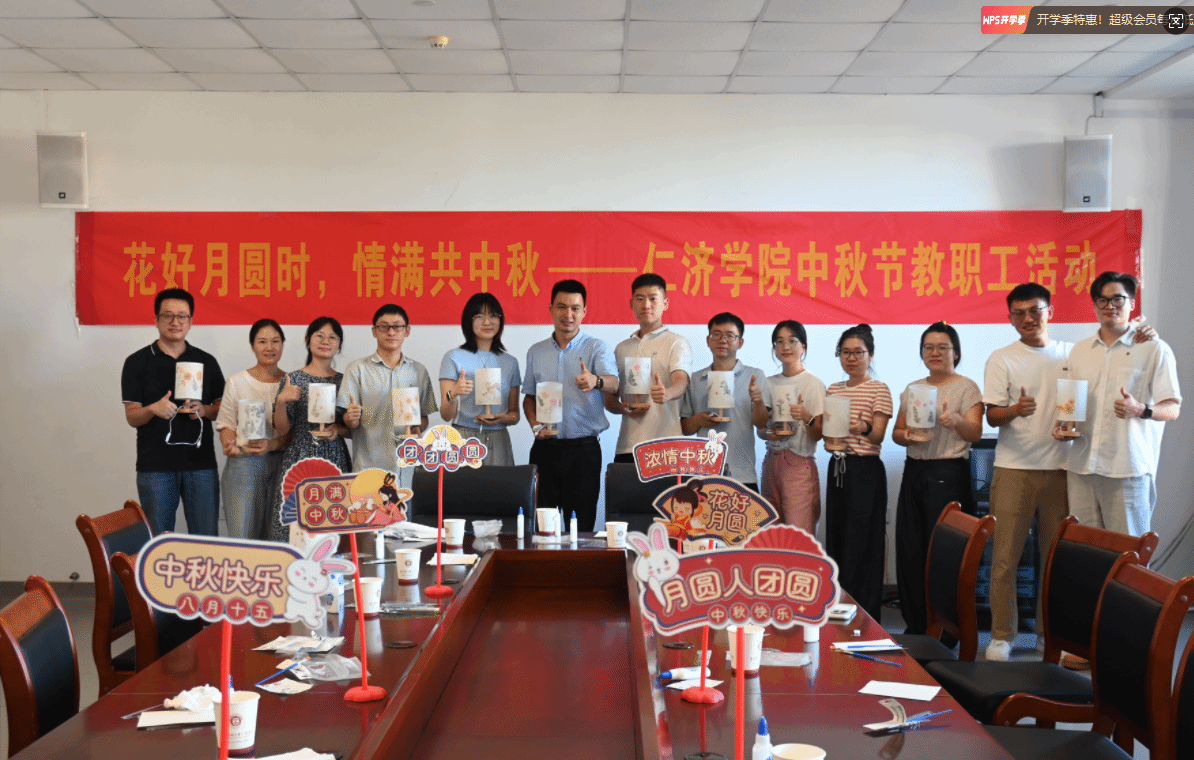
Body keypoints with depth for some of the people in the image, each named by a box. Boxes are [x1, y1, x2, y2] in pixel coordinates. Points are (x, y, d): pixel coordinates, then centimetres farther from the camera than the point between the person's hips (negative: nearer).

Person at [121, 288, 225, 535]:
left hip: (200, 462, 2)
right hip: (155, 465, -2)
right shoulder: (137, 362, 5)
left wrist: (203, 410, -7)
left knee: (206, 538, 1)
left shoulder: (206, 362, 12)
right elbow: (132, 417, 1)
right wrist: (154, 409, -20)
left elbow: (222, 409, 15)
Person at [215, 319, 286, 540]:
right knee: (242, 535, -7)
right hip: (244, 463, -1)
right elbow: (226, 424, 8)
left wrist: (272, 444, -10)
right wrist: (229, 445, -12)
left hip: (280, 462, 1)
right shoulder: (236, 382, 6)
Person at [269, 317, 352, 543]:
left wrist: (338, 430, -7)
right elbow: (282, 429, 1)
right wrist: (281, 401, -15)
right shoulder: (293, 379, 4)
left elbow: (353, 428, 13)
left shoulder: (344, 381, 10)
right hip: (299, 461, -2)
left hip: (335, 461, 2)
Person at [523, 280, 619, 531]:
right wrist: (535, 424, 0)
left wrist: (596, 381, -41)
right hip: (545, 447, 3)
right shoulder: (536, 352, 11)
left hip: (583, 449, -3)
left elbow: (613, 385, -18)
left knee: (581, 527, 1)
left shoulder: (597, 347, -1)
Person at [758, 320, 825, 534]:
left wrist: (807, 417, -25)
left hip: (799, 465, -5)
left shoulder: (813, 383, -3)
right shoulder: (769, 383, 13)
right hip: (771, 462, 5)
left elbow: (818, 435, -5)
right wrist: (767, 433, -3)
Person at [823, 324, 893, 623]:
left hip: (866, 470, -6)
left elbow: (879, 435, -12)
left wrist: (865, 428, -33)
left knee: (862, 543, -6)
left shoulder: (879, 390, -3)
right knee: (836, 539, 7)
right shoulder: (833, 390, 15)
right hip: (837, 467, 6)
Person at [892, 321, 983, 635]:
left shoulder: (966, 387, 1)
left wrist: (955, 420, -31)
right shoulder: (912, 389, 16)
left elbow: (975, 433, -10)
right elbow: (896, 432, 18)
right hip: (914, 472, 5)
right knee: (910, 549, 4)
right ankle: (916, 625, 15)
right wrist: (907, 436, -5)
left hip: (948, 474, -5)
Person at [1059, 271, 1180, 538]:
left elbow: (1172, 409, -1)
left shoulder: (1155, 350, 3)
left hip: (1128, 468, -4)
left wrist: (1140, 410, -22)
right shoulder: (1079, 350, 17)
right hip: (1082, 466, 4)